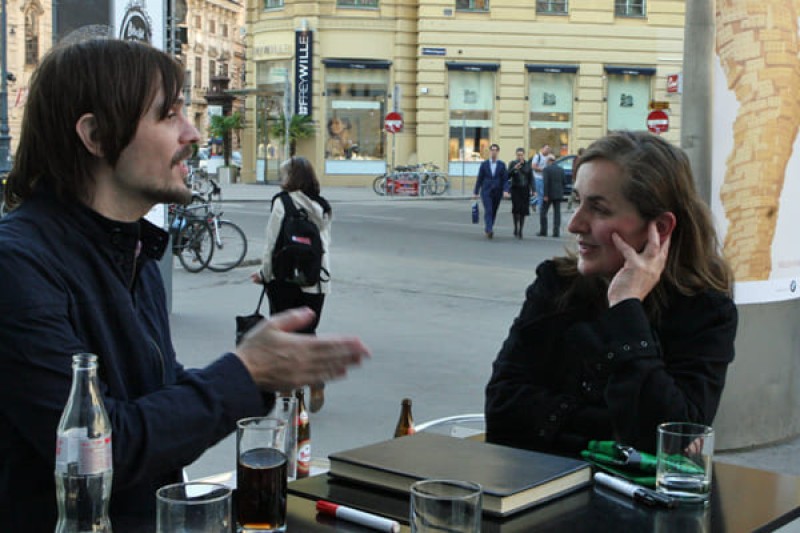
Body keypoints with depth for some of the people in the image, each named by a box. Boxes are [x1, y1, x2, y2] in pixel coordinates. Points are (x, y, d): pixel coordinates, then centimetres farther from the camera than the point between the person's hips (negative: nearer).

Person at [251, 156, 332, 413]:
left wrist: (264, 274, 2)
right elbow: (325, 244, 10)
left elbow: (273, 244, -11)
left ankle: (285, 389, 13)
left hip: (285, 279, -5)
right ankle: (316, 383, -6)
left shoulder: (282, 203, -10)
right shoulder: (322, 207, 7)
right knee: (307, 332, 11)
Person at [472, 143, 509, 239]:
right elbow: (479, 179, 5)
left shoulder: (502, 165, 4)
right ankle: (489, 230, -26)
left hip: (497, 192, 2)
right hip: (486, 191, -2)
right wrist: (475, 192, 4)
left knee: (493, 212, 10)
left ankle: (488, 229, 29)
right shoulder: (484, 164, 3)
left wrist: (505, 190, -16)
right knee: (488, 211, -16)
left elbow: (505, 179, 0)